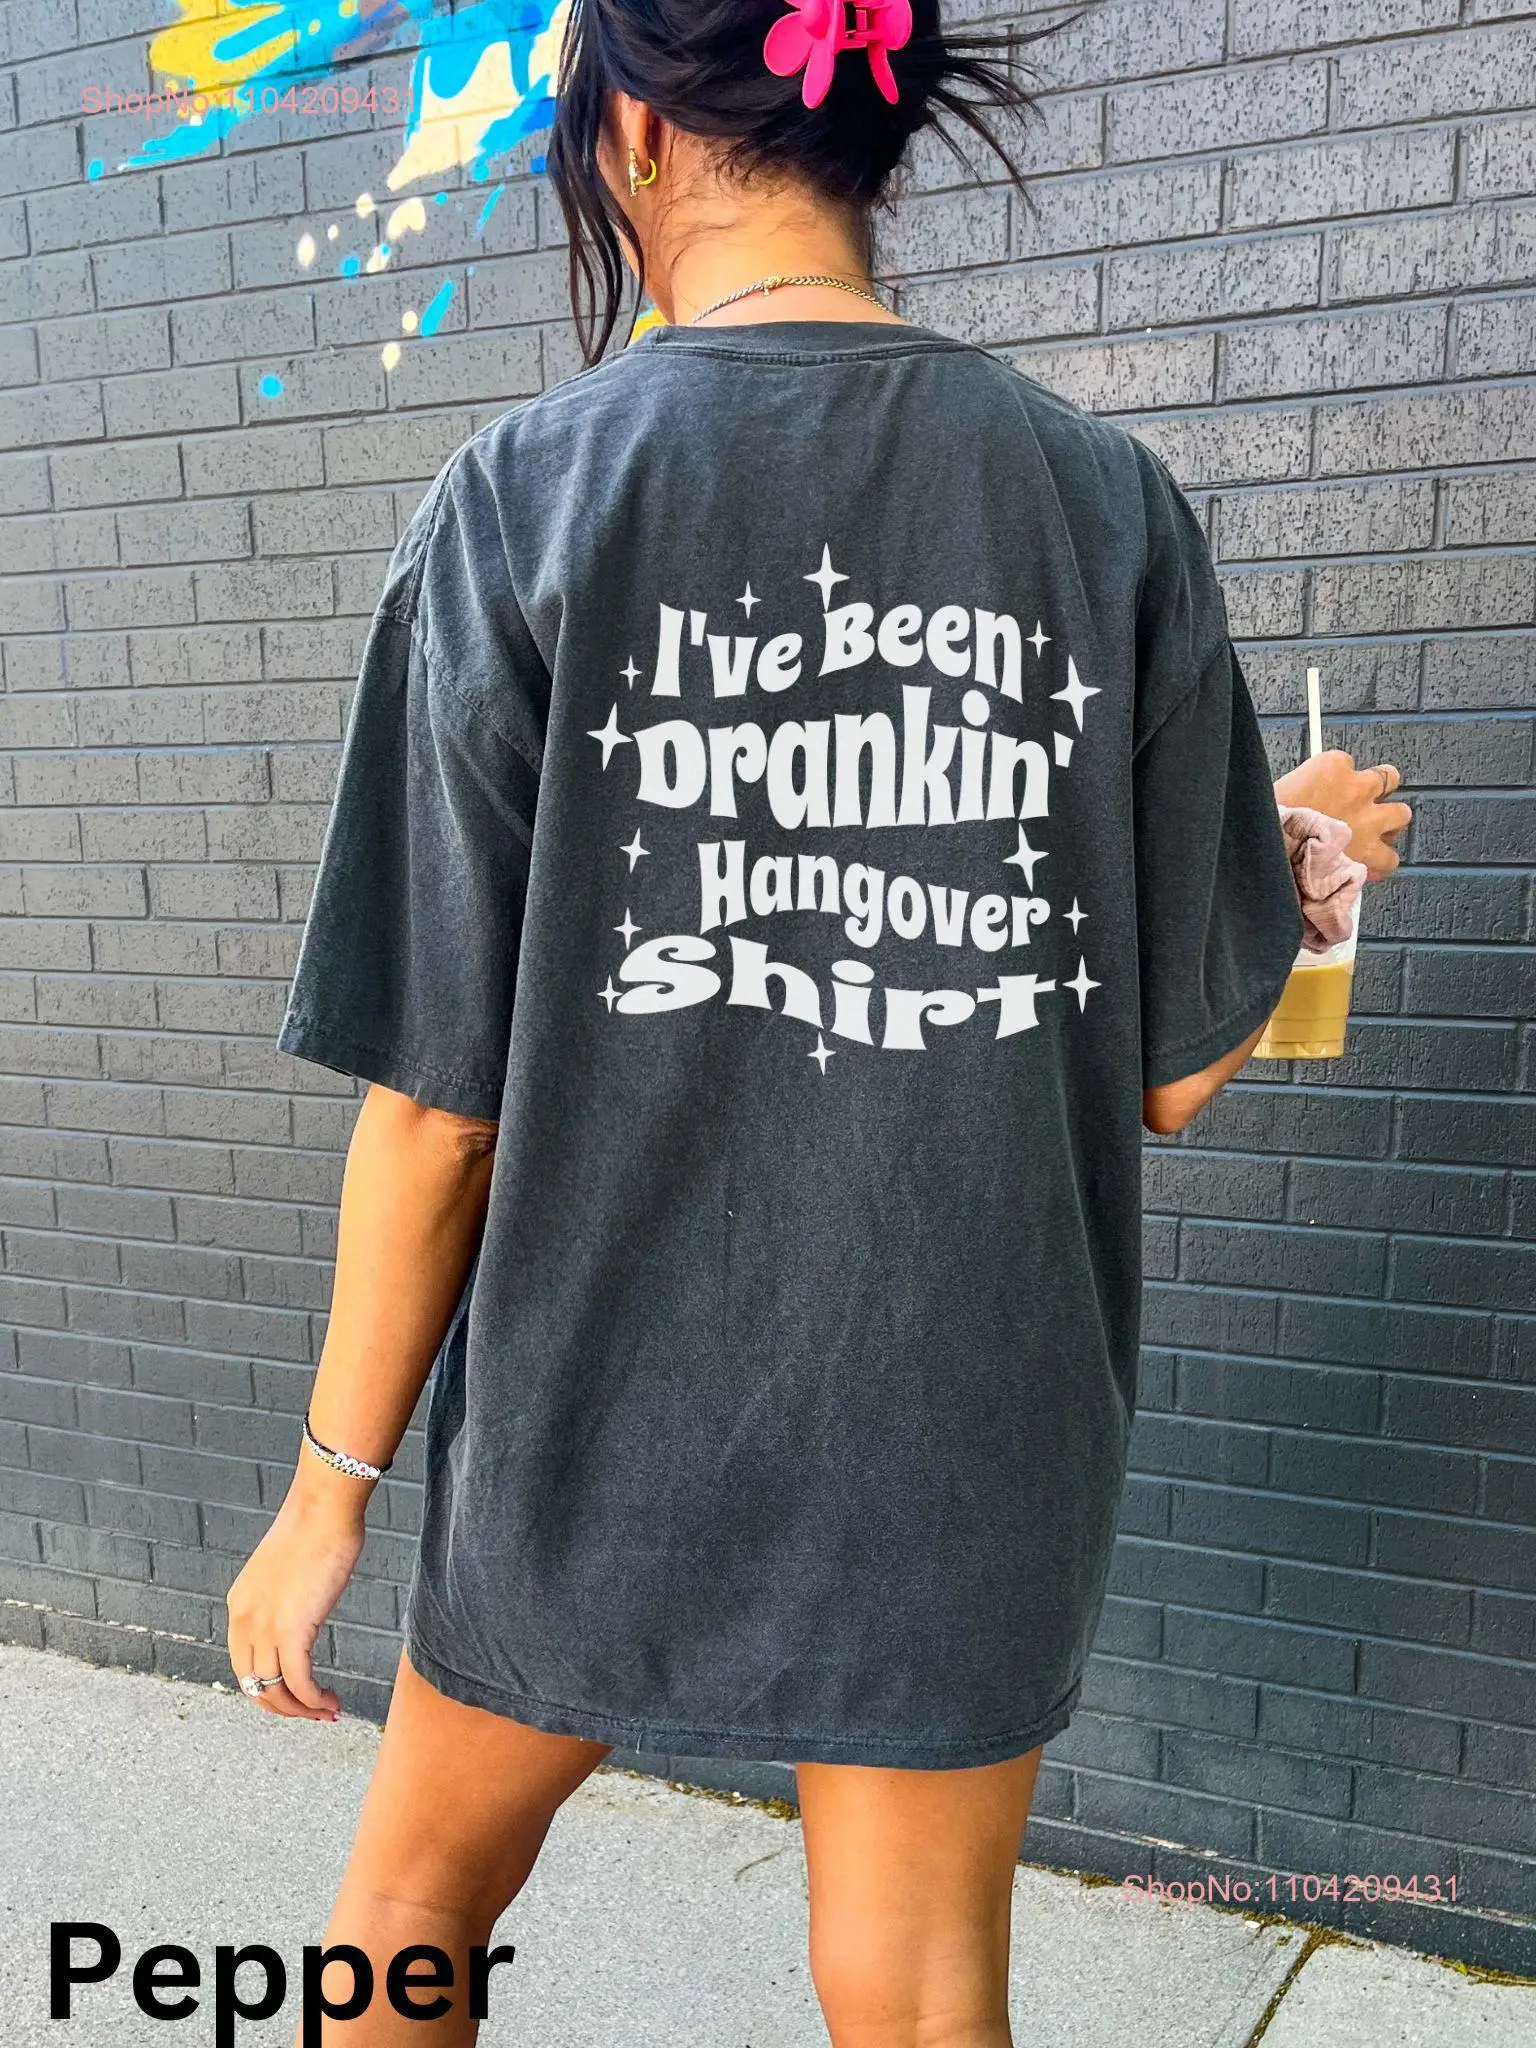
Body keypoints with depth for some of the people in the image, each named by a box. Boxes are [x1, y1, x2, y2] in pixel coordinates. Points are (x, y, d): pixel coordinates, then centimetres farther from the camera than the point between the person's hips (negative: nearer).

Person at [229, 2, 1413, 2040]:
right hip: (972, 1421, 2)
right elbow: (1175, 1074, -4)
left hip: (597, 1415, -1)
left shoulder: (520, 496, -11)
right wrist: (1298, 852, 16)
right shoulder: (1112, 503, -5)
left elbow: (440, 1101, -12)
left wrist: (335, 1484, 2)